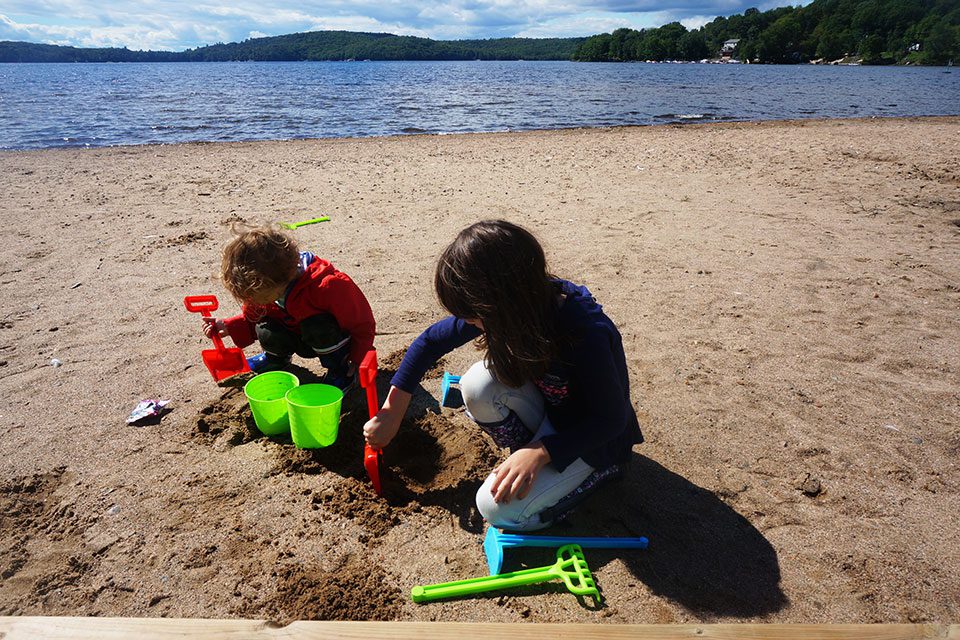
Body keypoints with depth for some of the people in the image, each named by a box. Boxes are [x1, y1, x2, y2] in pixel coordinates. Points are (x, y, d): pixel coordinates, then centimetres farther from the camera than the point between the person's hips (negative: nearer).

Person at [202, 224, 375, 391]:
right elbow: (252, 319, 8)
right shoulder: (263, 288, -14)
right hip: (303, 341, 6)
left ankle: (340, 371, -11)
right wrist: (228, 327, -9)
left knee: (317, 327, -37)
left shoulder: (327, 286, -36)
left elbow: (363, 323, -24)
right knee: (266, 333, -22)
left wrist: (356, 362, -22)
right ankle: (277, 357, 15)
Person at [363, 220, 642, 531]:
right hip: (547, 412, 5)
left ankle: (603, 469, 3)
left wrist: (540, 453, -32)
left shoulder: (589, 335, -37)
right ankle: (527, 455, 1)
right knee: (479, 383, -23)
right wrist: (392, 412, -5)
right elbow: (432, 339, -7)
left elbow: (612, 420, -23)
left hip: (593, 438, -5)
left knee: (501, 510, -17)